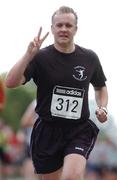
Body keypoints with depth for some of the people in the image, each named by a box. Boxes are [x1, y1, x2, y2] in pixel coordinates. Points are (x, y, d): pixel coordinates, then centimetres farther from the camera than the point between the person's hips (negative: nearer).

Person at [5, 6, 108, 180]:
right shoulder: (41, 57, -5)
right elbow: (11, 83, -18)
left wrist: (102, 108, 2)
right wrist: (29, 54, -28)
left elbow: (100, 87, 21)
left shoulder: (89, 58, 3)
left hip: (79, 130, 0)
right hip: (47, 131, 0)